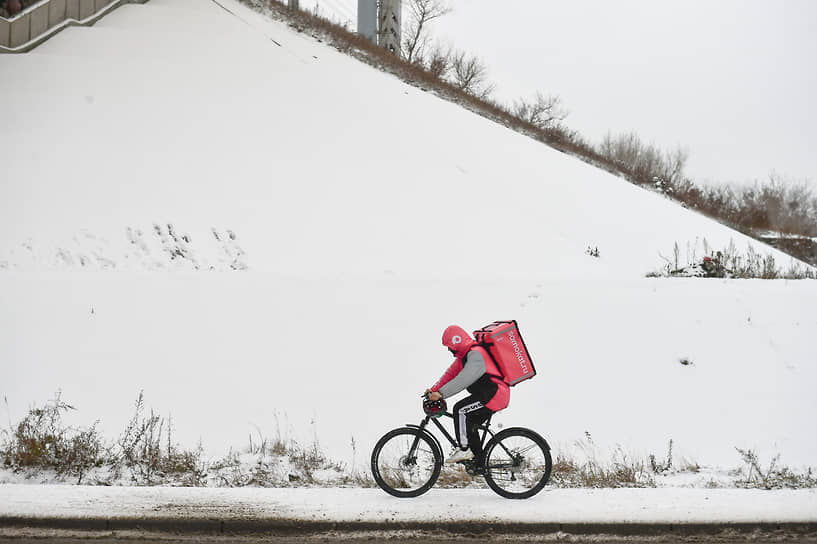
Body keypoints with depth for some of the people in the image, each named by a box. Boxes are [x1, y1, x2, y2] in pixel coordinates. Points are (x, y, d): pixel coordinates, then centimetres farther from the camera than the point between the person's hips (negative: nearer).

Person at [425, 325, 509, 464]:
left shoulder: (476, 354, -20)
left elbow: (463, 379, -30)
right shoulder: (464, 354, 14)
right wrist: (433, 389, 2)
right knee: (469, 423, 13)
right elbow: (451, 373, 13)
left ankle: (465, 449, -13)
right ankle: (479, 461, 18)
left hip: (495, 394, -11)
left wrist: (441, 393, -31)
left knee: (460, 410, -19)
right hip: (487, 394, 11)